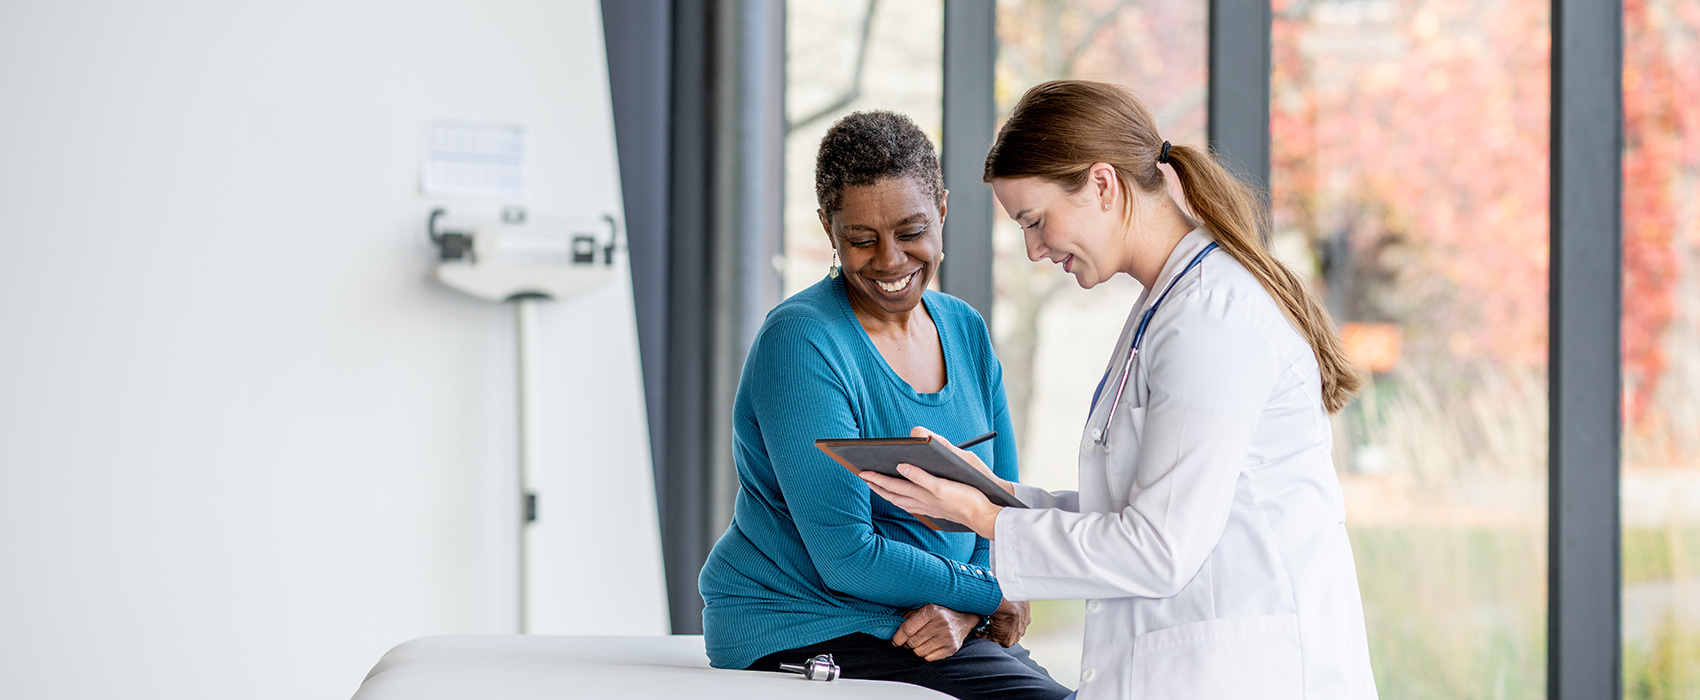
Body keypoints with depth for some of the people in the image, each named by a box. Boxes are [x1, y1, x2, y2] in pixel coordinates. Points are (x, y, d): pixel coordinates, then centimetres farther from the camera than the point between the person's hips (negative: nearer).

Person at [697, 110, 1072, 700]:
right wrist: (991, 592, -11)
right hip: (804, 629, -7)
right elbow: (847, 559, -19)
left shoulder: (965, 330, 9)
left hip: (922, 630, 7)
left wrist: (960, 613, -10)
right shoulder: (801, 343, -15)